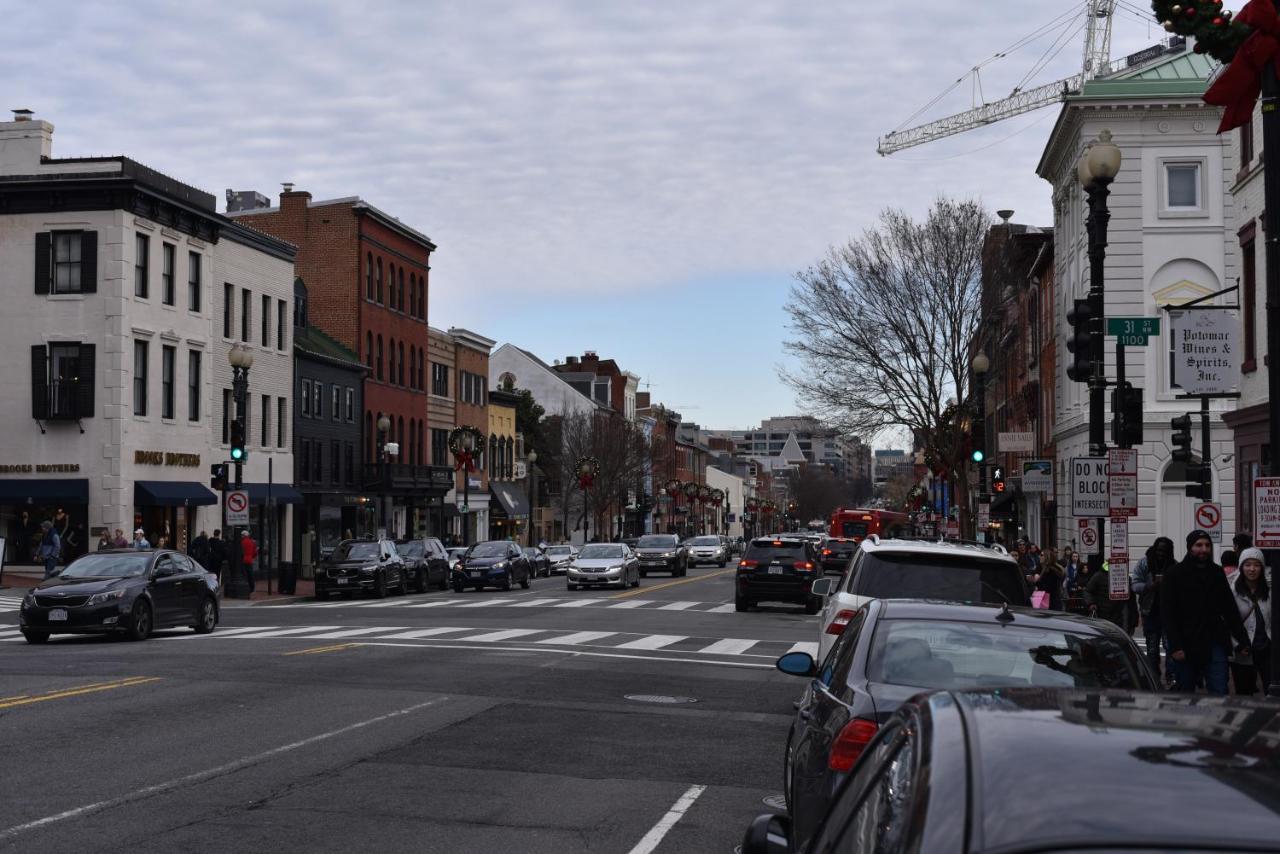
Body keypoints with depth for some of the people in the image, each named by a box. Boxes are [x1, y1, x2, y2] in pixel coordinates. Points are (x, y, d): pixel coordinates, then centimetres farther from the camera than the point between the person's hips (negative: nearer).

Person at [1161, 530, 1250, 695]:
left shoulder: (1217, 573, 11)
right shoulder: (1174, 574, -2)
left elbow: (1230, 610, 16)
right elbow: (1167, 613, -7)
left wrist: (1243, 640, 10)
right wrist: (1175, 646, -16)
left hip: (1214, 645, 3)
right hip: (1185, 647, -3)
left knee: (1219, 693, -4)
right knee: (1185, 695, 6)